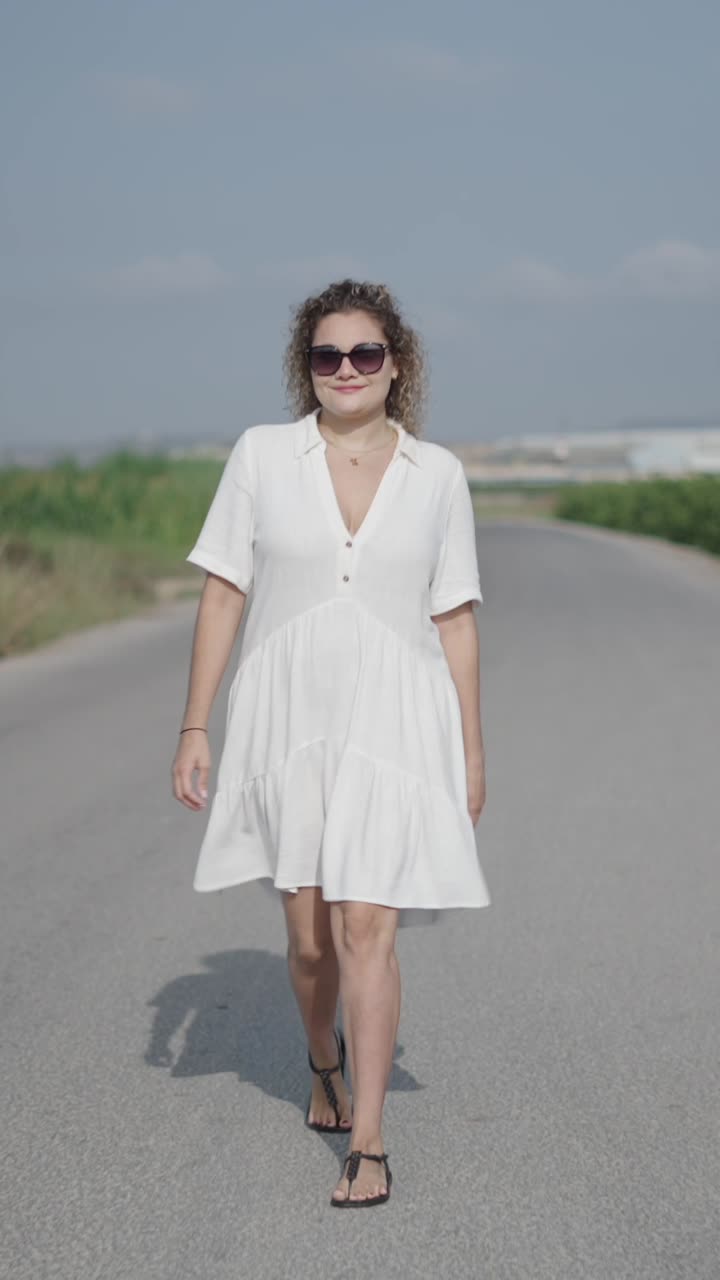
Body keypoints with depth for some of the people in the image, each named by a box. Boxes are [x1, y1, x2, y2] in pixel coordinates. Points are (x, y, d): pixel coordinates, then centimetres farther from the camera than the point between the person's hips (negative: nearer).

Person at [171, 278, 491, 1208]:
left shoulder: (437, 474, 3)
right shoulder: (261, 455, 1)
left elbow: (455, 618, 6)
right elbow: (223, 594, 2)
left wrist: (471, 749, 6)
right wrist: (195, 727, -1)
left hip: (392, 722, -1)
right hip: (287, 715, 1)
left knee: (365, 928, -10)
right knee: (308, 934, 9)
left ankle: (367, 1147, -2)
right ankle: (325, 1065, 40)